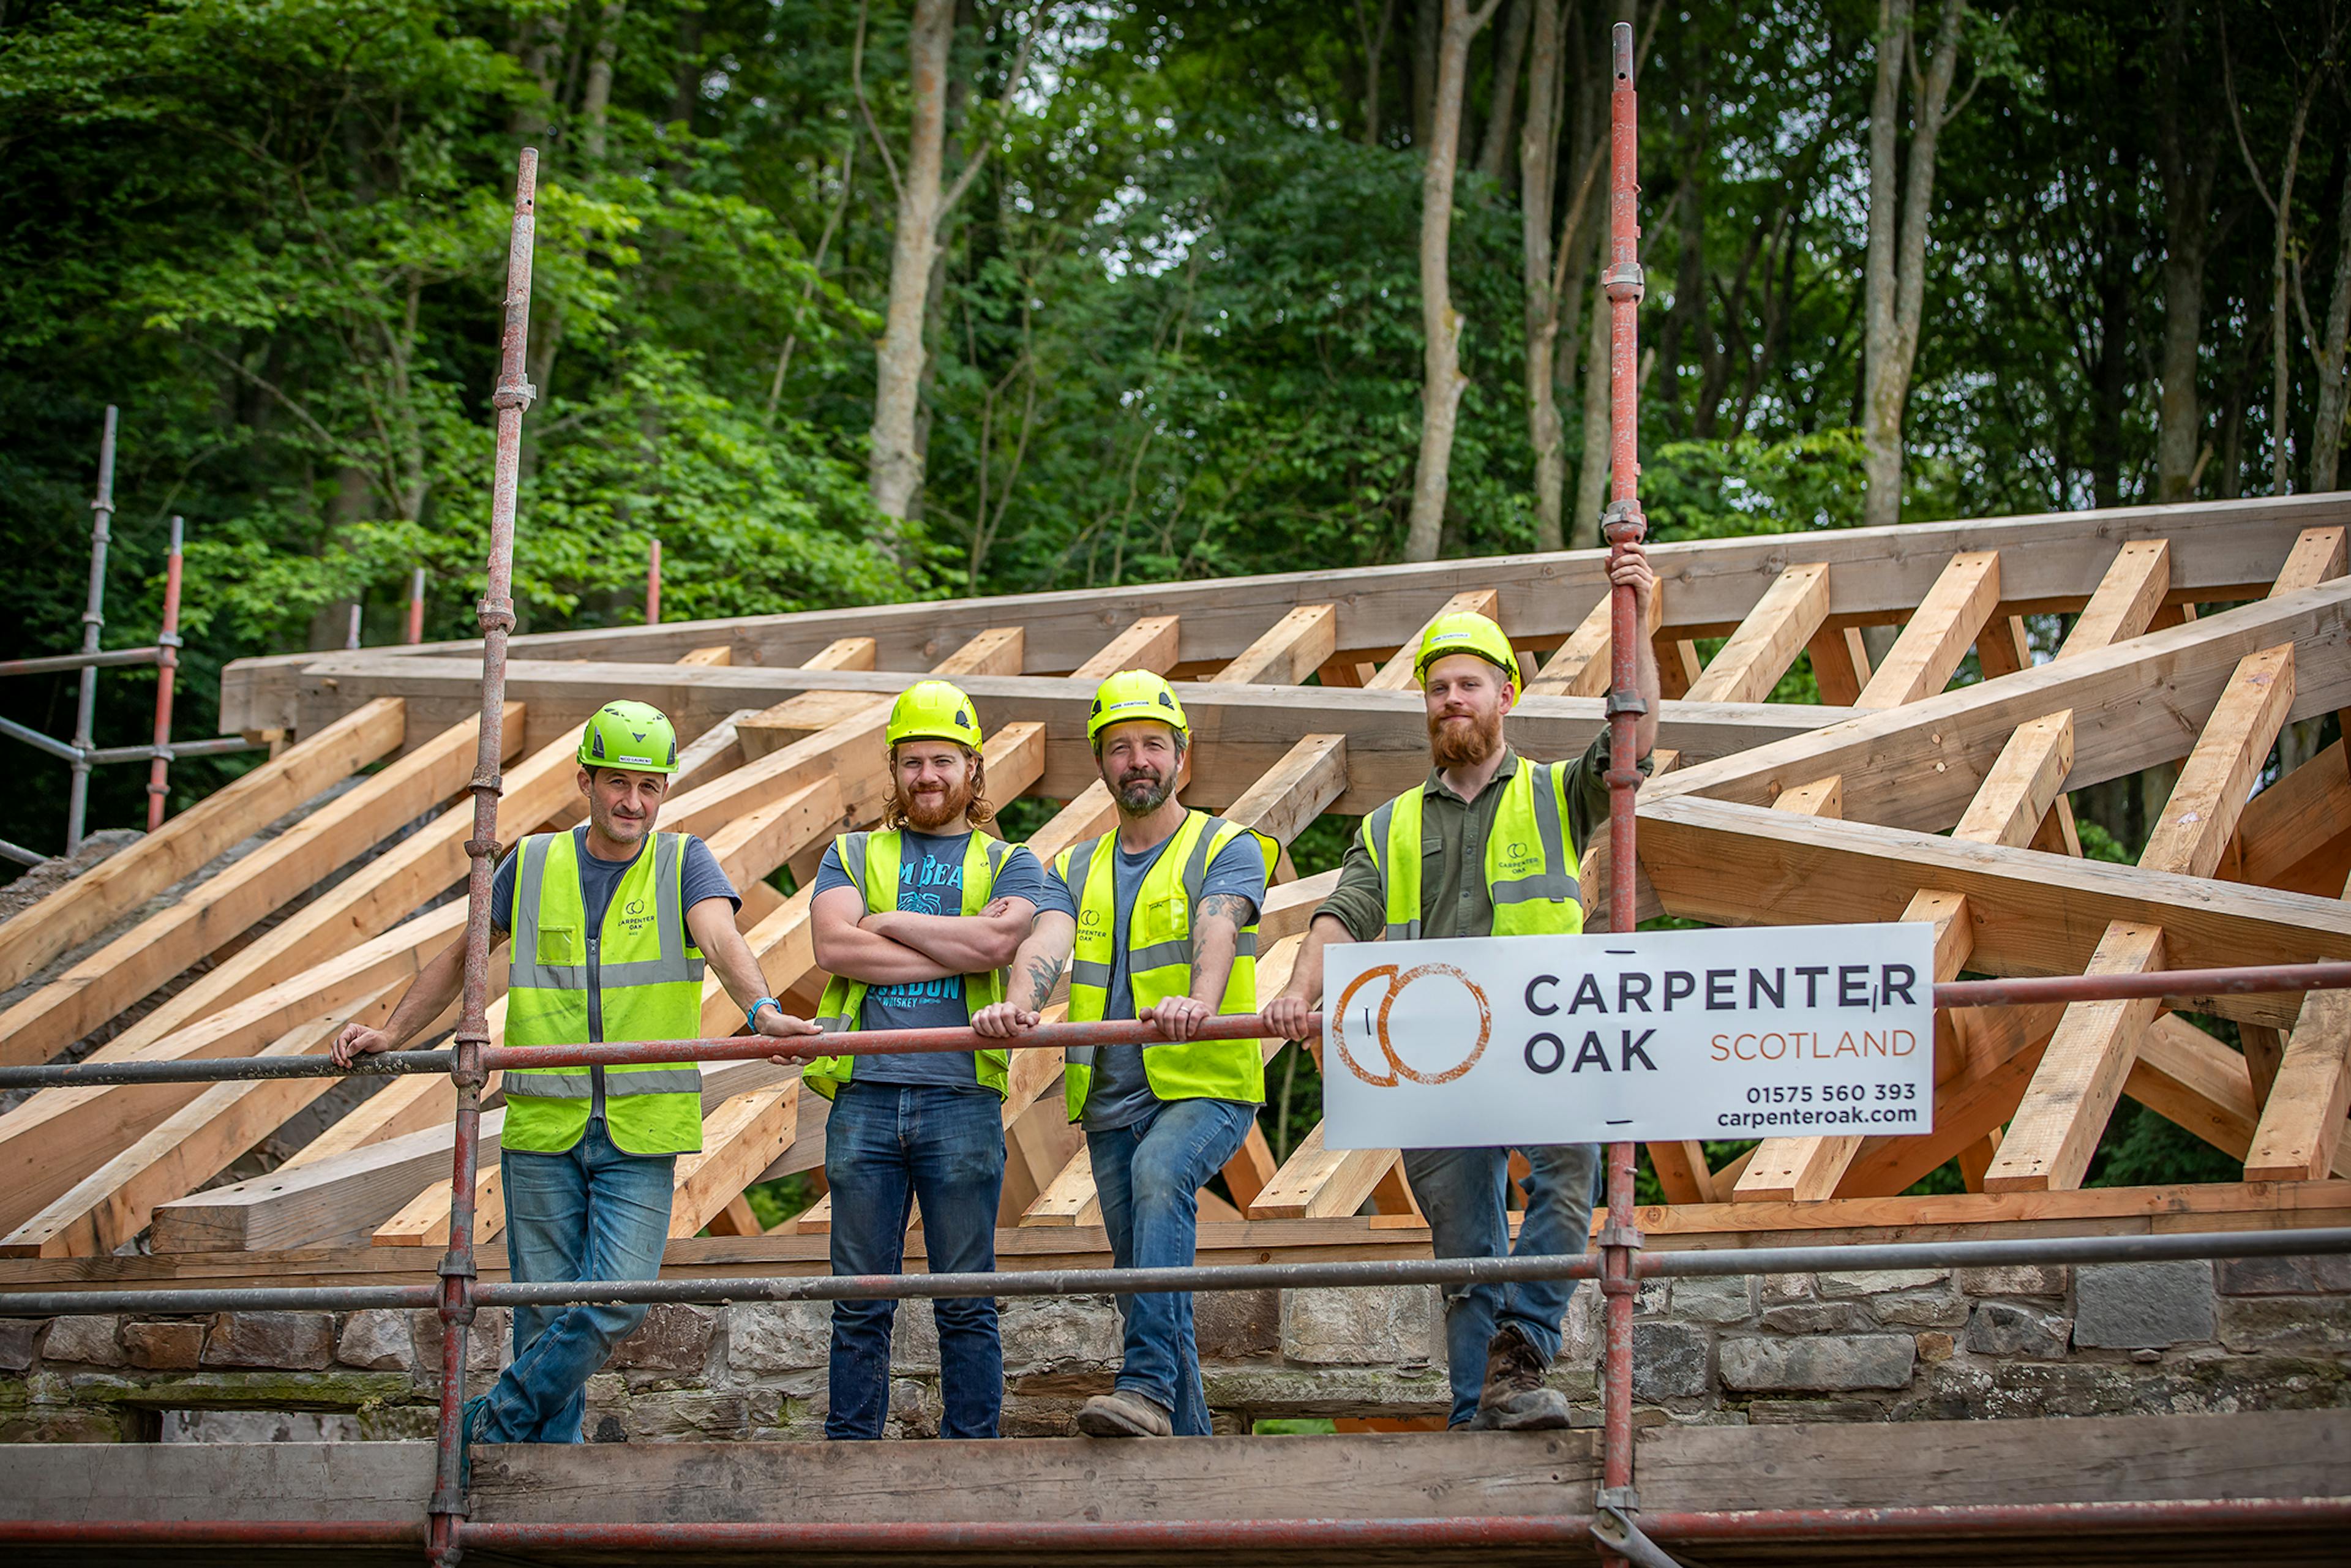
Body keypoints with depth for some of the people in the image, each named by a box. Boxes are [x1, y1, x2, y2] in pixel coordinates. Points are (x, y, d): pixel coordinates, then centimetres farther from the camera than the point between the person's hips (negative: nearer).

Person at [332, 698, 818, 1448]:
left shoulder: (684, 863, 1)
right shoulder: (532, 865, 7)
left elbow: (722, 940, -18)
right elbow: (462, 956, 20)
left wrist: (762, 1009, -38)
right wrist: (391, 1034, 12)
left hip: (641, 1132, -1)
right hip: (542, 1129, 1)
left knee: (616, 1301, -10)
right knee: (546, 1309, 2)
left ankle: (492, 1426, 7)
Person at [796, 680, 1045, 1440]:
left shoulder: (1010, 865, 14)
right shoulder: (852, 856, 16)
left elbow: (995, 941, -8)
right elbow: (834, 946, -3)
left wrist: (888, 922, 0)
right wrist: (956, 949, -5)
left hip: (961, 1098, -1)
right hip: (865, 1097, 1)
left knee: (966, 1302, 1)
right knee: (860, 1302, 3)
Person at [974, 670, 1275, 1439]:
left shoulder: (1229, 849, 3)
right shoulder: (1075, 871, 15)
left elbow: (1217, 932, -19)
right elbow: (1047, 942, -6)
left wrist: (1198, 1002, -42)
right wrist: (1018, 1001, -31)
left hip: (1207, 1086, -5)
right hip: (1112, 1100, 6)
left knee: (1158, 1173, -34)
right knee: (1142, 1277, 6)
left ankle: (1149, 1385, -40)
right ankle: (1188, 1446, 15)